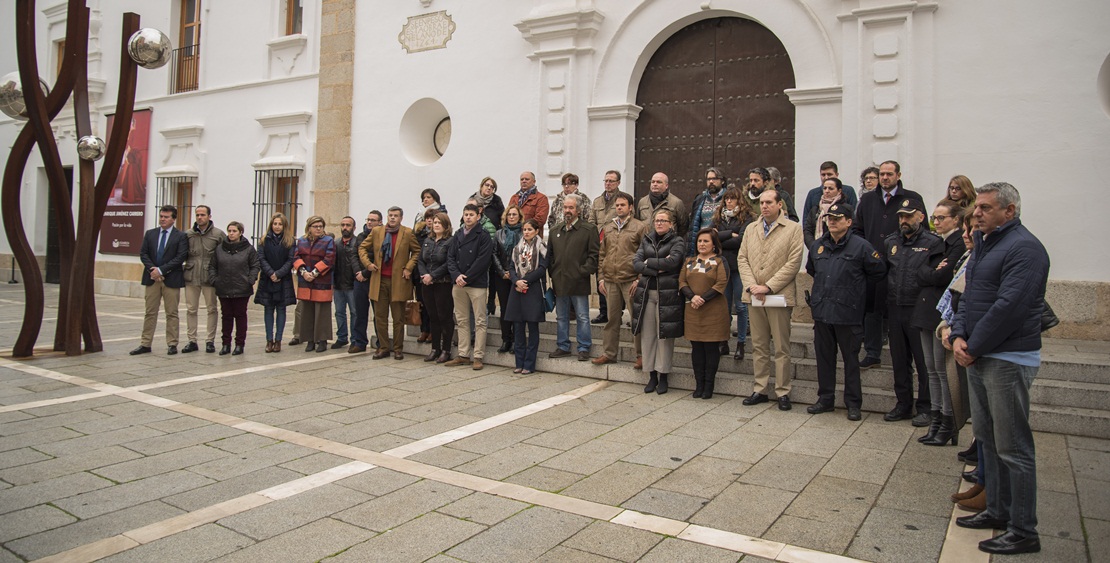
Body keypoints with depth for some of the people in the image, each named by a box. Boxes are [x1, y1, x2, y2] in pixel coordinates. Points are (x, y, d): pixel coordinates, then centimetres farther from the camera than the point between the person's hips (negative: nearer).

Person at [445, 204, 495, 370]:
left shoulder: (483, 236, -3)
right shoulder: (457, 235, 13)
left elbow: (483, 260, -12)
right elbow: (450, 257, 8)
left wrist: (466, 278, -14)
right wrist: (456, 275, -10)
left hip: (477, 284, -5)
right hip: (458, 284, 6)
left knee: (480, 321, -2)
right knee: (462, 321, 10)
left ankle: (478, 357, 3)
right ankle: (463, 355, 18)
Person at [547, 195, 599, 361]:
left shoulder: (589, 229, -2)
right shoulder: (555, 230, 13)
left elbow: (594, 254, -5)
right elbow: (550, 254, 18)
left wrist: (584, 271, -12)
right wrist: (552, 273, 9)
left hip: (579, 282, -5)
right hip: (559, 282, 5)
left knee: (582, 317, 2)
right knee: (561, 317, 13)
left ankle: (584, 348, 11)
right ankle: (563, 346, 23)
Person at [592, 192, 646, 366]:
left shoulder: (639, 227, 1)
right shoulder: (607, 228, 14)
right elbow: (601, 254, 15)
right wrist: (601, 278, 7)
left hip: (631, 280, -4)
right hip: (610, 280, 4)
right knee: (612, 319, 9)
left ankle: (641, 354, 8)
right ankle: (609, 353, 17)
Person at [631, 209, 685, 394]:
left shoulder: (678, 242, 1)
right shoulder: (647, 240, 14)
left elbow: (672, 262, -16)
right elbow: (636, 262, 1)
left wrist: (648, 263, -6)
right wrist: (657, 268, -12)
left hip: (667, 294, -4)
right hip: (645, 293, 4)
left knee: (664, 336, 1)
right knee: (647, 335, 6)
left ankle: (663, 377, 12)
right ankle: (652, 377, 17)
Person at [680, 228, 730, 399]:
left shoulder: (719, 261, 1)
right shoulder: (690, 261, 15)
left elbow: (721, 284, -10)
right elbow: (682, 281, 6)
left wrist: (703, 299, -16)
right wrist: (692, 297, -12)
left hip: (713, 311, -4)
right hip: (693, 311, 4)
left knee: (711, 347, 0)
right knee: (696, 347, 6)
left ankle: (709, 385, 8)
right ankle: (699, 384, 14)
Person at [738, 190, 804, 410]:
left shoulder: (793, 228, -1)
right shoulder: (751, 228, 13)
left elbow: (793, 262, -9)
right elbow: (742, 259, 9)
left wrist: (768, 287, -14)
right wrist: (752, 286, -7)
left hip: (779, 296, -4)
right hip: (754, 296, 4)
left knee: (782, 348, 2)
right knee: (758, 346, 10)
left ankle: (782, 392, 11)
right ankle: (760, 390, 18)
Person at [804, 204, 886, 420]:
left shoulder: (861, 246, -6)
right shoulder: (818, 245, 10)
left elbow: (879, 271, 1)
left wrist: (856, 286, 9)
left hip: (848, 314, -5)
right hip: (821, 311, 5)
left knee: (851, 359, 5)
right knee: (824, 358, 11)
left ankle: (853, 404, 15)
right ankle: (825, 399, 22)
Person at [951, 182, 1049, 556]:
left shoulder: (1023, 247, -14)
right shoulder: (983, 244, 16)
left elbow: (1008, 307, -22)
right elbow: (969, 297, 16)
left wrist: (973, 348, -15)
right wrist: (959, 336, 0)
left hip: (1008, 359, -10)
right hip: (979, 356, 10)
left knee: (1013, 447, -3)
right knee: (987, 438, 17)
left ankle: (1023, 532, 7)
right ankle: (997, 511, 30)